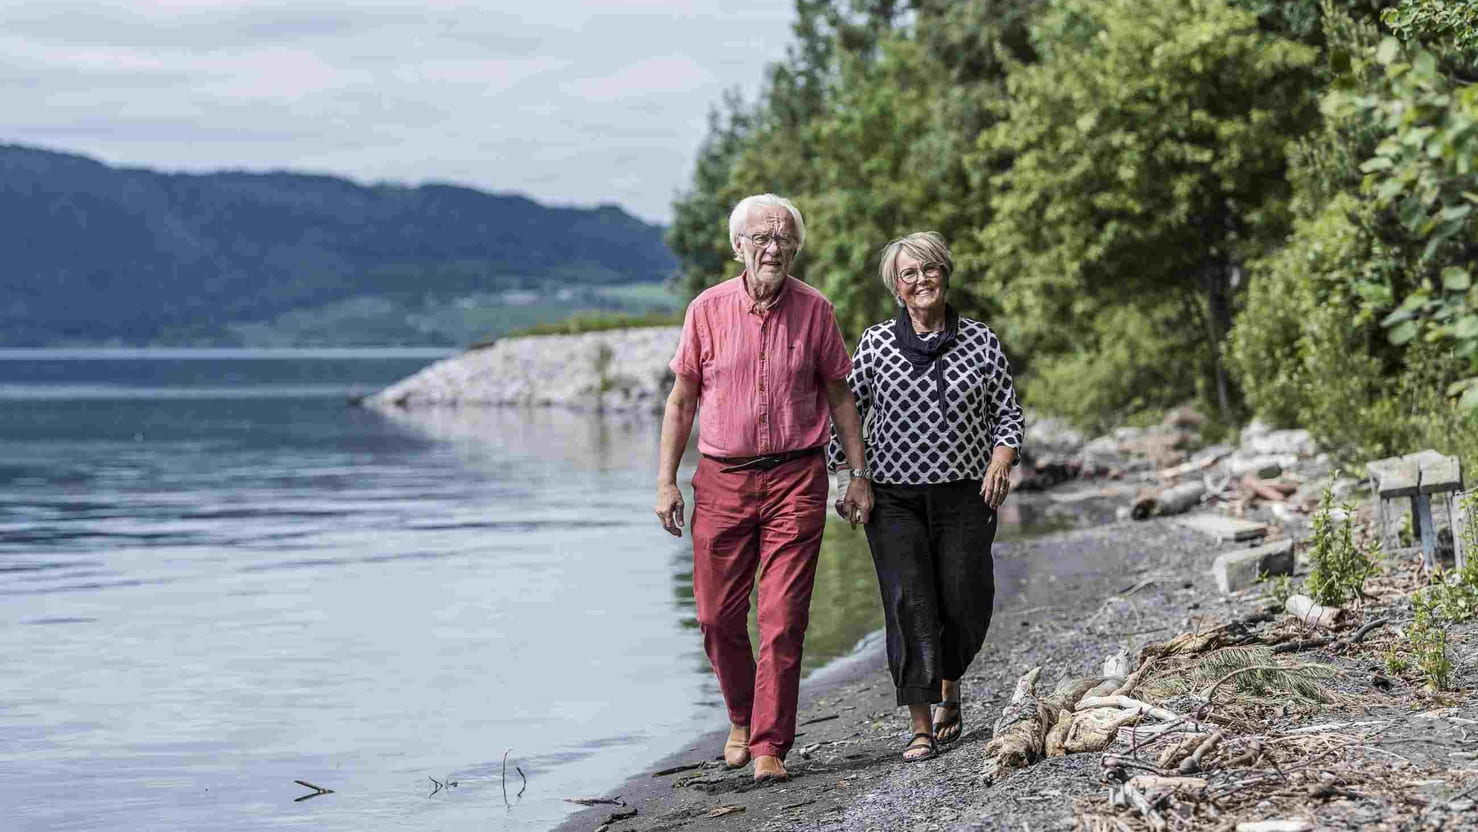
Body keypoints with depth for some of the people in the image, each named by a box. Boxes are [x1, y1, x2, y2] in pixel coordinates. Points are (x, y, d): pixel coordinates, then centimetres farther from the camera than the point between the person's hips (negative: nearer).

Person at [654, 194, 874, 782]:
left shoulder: (813, 310, 2)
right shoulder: (707, 310, 1)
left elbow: (839, 395, 9)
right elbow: (682, 400, 7)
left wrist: (858, 476, 5)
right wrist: (666, 480, 1)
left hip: (795, 479, -1)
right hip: (722, 479, 1)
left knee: (783, 619, -5)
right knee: (717, 615, 4)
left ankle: (770, 745, 2)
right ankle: (742, 718, 28)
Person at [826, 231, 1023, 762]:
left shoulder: (980, 342, 5)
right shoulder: (876, 344, 3)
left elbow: (1007, 411, 9)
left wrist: (1001, 460, -8)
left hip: (965, 497, 1)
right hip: (894, 498, -1)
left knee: (965, 608, -1)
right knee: (909, 604, -11)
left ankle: (950, 688, 31)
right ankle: (921, 727, -7)